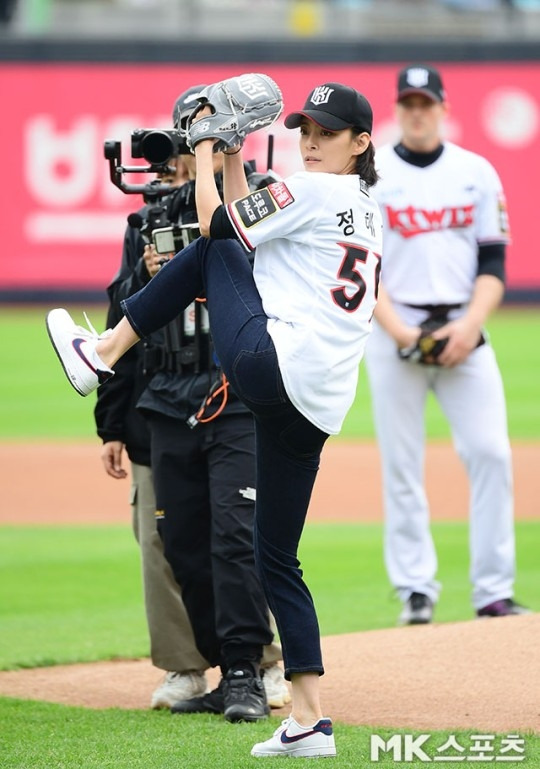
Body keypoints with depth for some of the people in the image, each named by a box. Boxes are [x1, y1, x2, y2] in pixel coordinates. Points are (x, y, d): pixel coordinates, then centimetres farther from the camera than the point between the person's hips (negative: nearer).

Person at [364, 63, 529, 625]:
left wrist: (471, 324, -10)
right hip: (395, 331, -2)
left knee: (491, 453, -7)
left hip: (463, 331, 2)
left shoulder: (476, 173, 8)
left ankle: (493, 593, -2)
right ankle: (416, 592, 4)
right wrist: (397, 330, -14)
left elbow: (493, 261, 6)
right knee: (401, 465, -2)